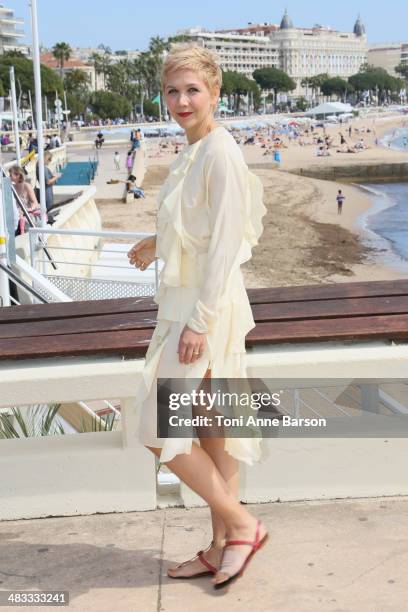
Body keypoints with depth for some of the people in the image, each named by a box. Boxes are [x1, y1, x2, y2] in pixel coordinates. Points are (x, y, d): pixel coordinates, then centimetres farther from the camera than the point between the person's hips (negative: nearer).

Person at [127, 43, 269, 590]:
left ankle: (241, 525, 10)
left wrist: (199, 322, -22)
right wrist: (159, 246, 20)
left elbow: (226, 243, -21)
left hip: (207, 307, -10)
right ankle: (221, 549, 25)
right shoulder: (191, 152, 11)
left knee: (162, 433, -4)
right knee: (212, 430, 14)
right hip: (187, 302, 10)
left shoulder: (220, 154, -17)